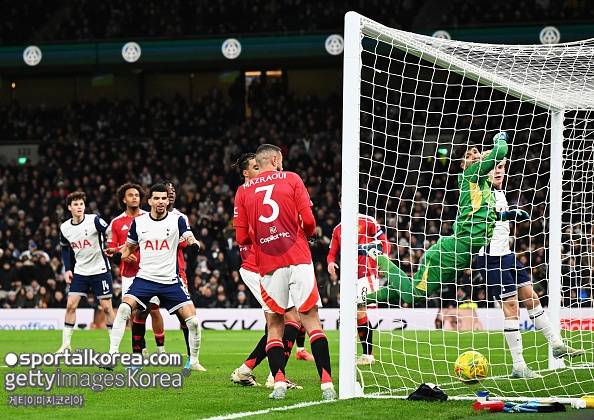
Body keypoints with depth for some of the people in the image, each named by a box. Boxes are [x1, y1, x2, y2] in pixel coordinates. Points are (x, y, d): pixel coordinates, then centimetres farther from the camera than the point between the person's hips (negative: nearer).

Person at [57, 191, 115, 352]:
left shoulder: (94, 220, -14)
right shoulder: (64, 228, 0)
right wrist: (67, 269, 6)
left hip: (100, 270, -4)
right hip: (79, 271, 4)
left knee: (106, 306, 0)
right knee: (71, 305, -5)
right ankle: (65, 345, 1)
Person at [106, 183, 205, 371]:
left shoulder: (177, 220, -1)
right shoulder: (138, 222, 4)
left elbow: (189, 238, -15)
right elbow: (129, 247, 18)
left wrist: (193, 243, -39)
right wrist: (119, 256, -3)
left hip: (170, 281, 0)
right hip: (144, 277, 0)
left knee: (192, 321, -7)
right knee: (124, 309, -24)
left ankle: (194, 361, 13)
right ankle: (112, 354, -19)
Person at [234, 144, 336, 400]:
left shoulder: (243, 191, 11)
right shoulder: (291, 179, 6)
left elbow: (242, 238, 9)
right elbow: (308, 221, -2)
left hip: (267, 264, 2)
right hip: (298, 259, -2)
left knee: (274, 324, 11)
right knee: (311, 319, -2)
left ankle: (279, 382, -9)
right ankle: (327, 384, -13)